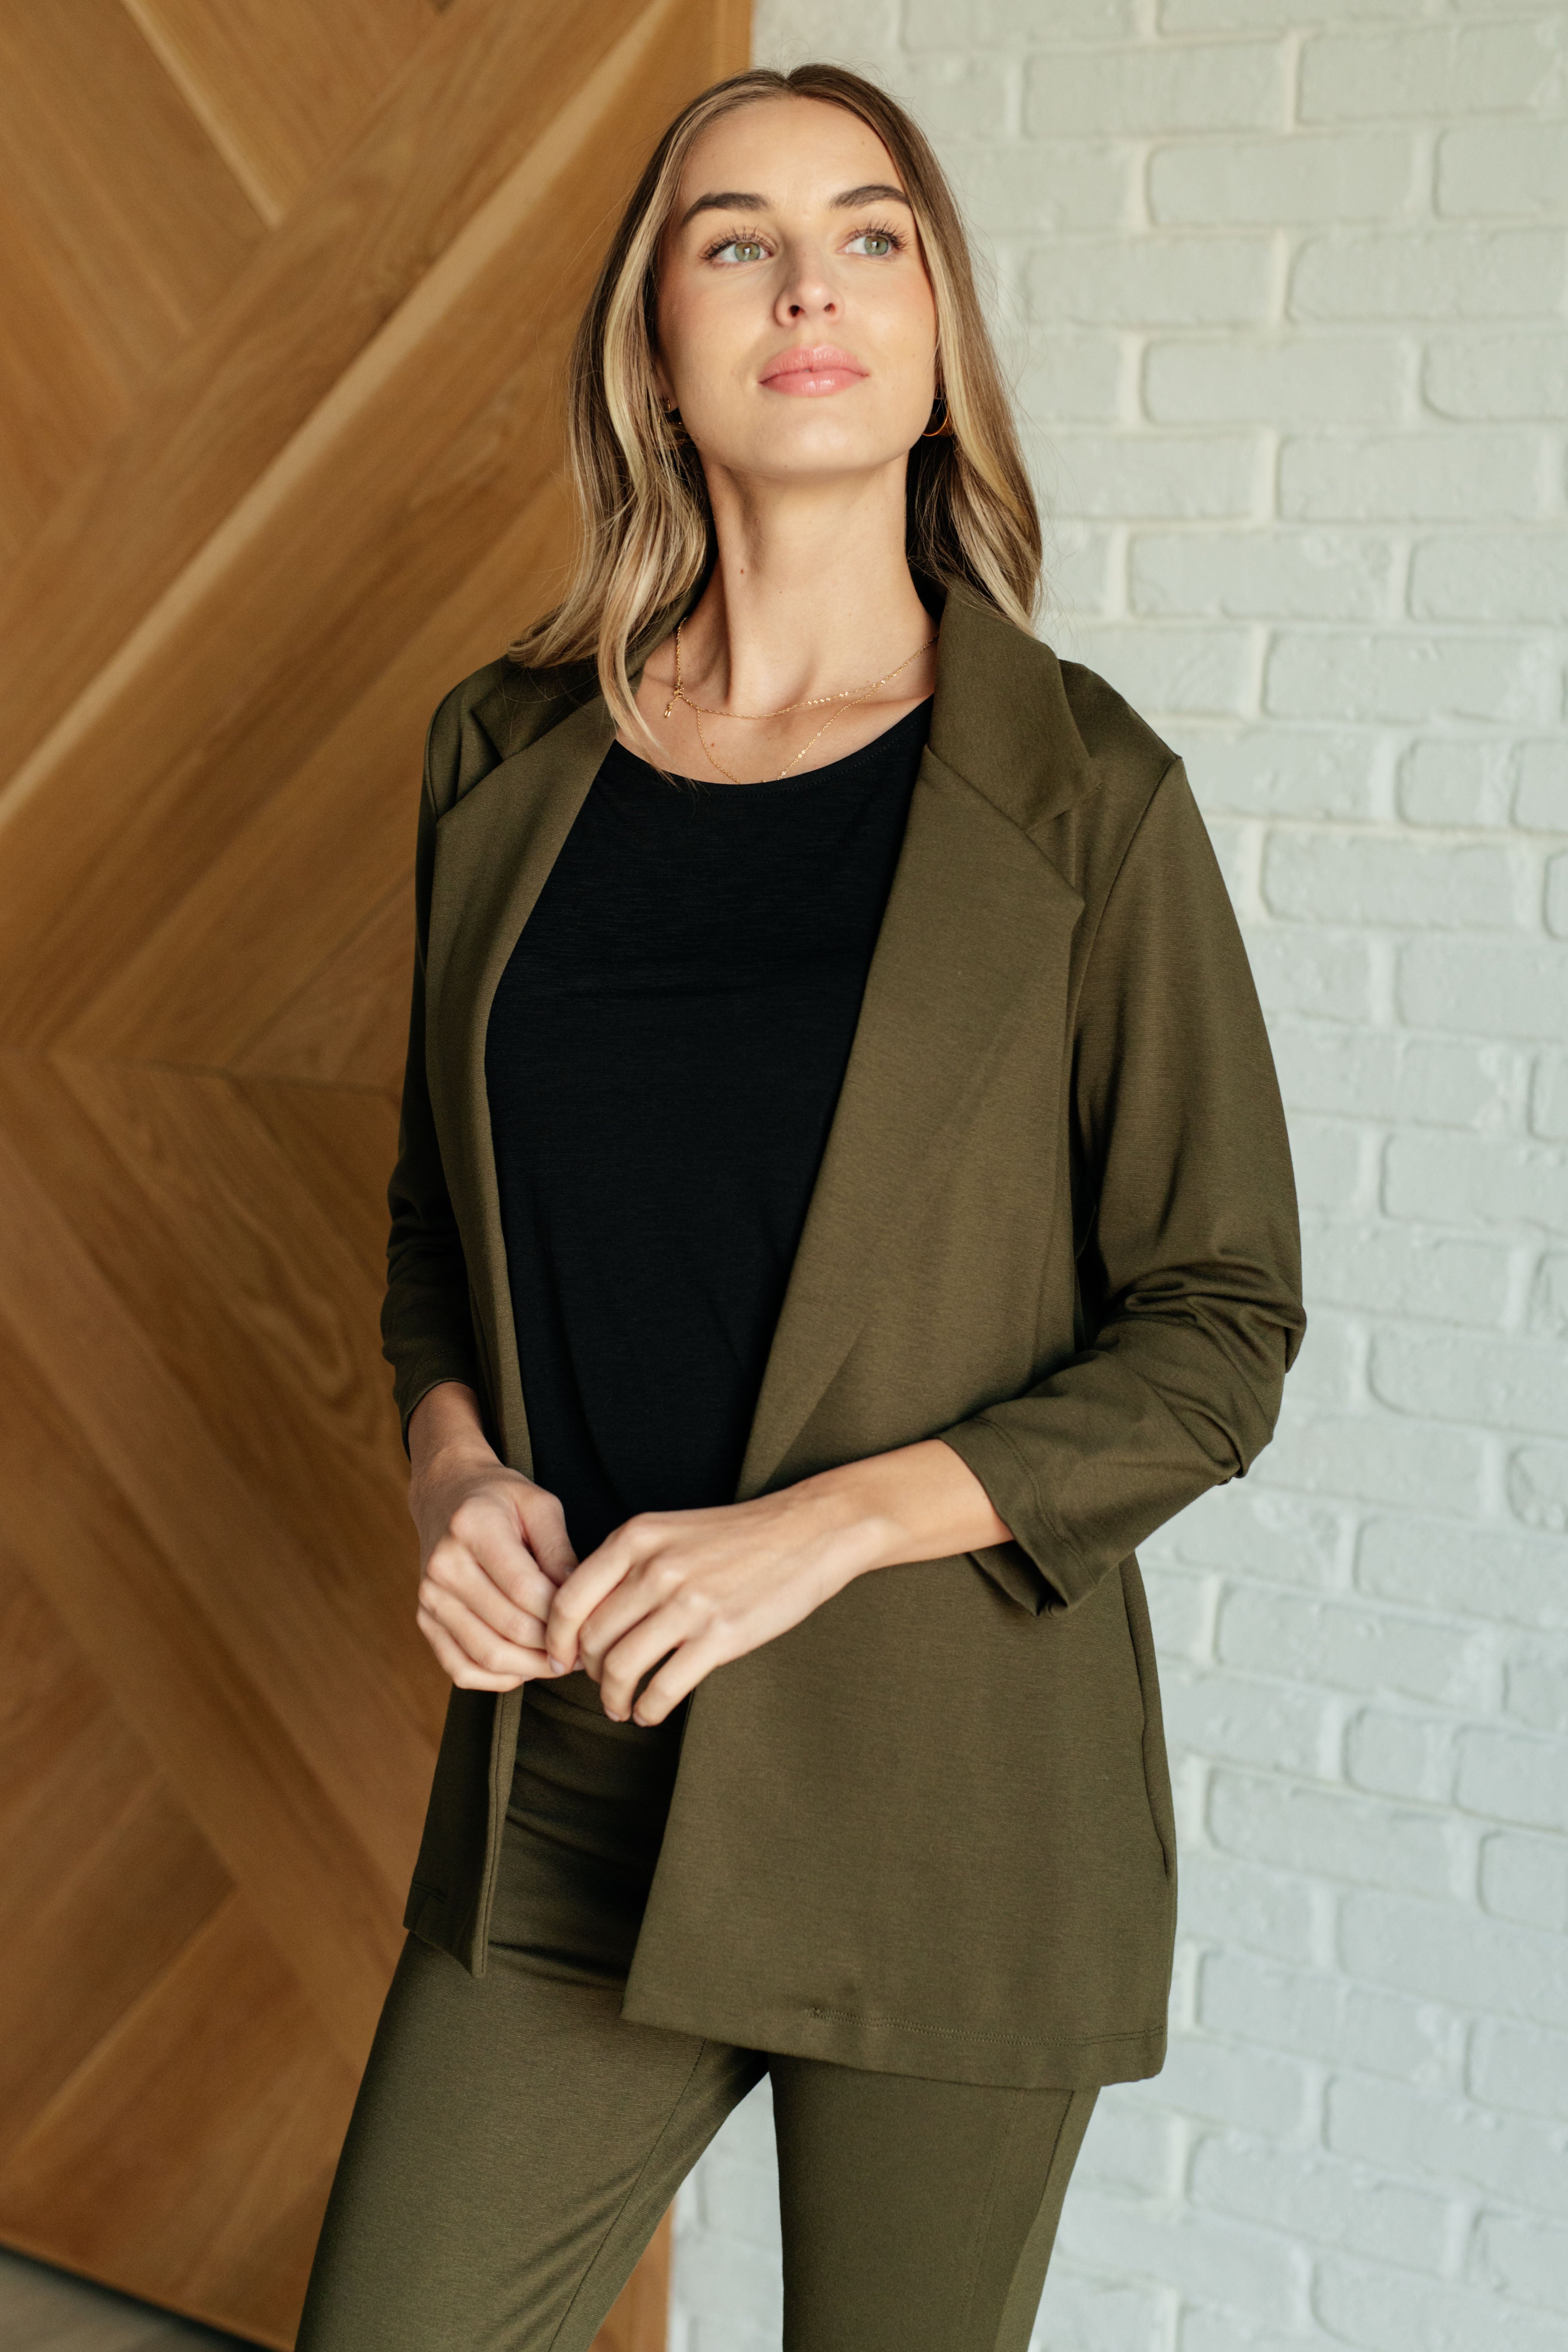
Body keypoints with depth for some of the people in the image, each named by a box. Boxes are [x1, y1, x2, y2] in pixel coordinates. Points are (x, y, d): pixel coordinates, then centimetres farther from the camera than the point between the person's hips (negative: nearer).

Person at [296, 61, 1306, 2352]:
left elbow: (1222, 1332, -5)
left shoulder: (1085, 795, -6)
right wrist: (453, 1453, -5)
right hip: (570, 1779, 3)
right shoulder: (507, 757, 5)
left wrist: (832, 1522, -17)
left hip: (953, 1797, -2)